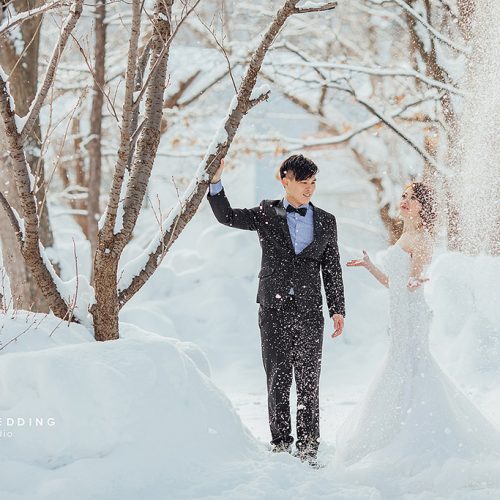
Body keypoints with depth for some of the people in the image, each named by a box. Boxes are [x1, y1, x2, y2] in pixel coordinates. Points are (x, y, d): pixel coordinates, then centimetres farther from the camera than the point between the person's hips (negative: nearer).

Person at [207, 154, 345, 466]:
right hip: (274, 309, 0)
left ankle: (308, 448, 3)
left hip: (309, 311, 0)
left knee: (309, 382, -1)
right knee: (278, 379, 3)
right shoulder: (266, 215, 8)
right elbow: (226, 216, -1)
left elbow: (333, 270, 12)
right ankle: (281, 443, 10)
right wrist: (216, 181, -15)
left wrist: (338, 310, 6)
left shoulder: (326, 222, 11)